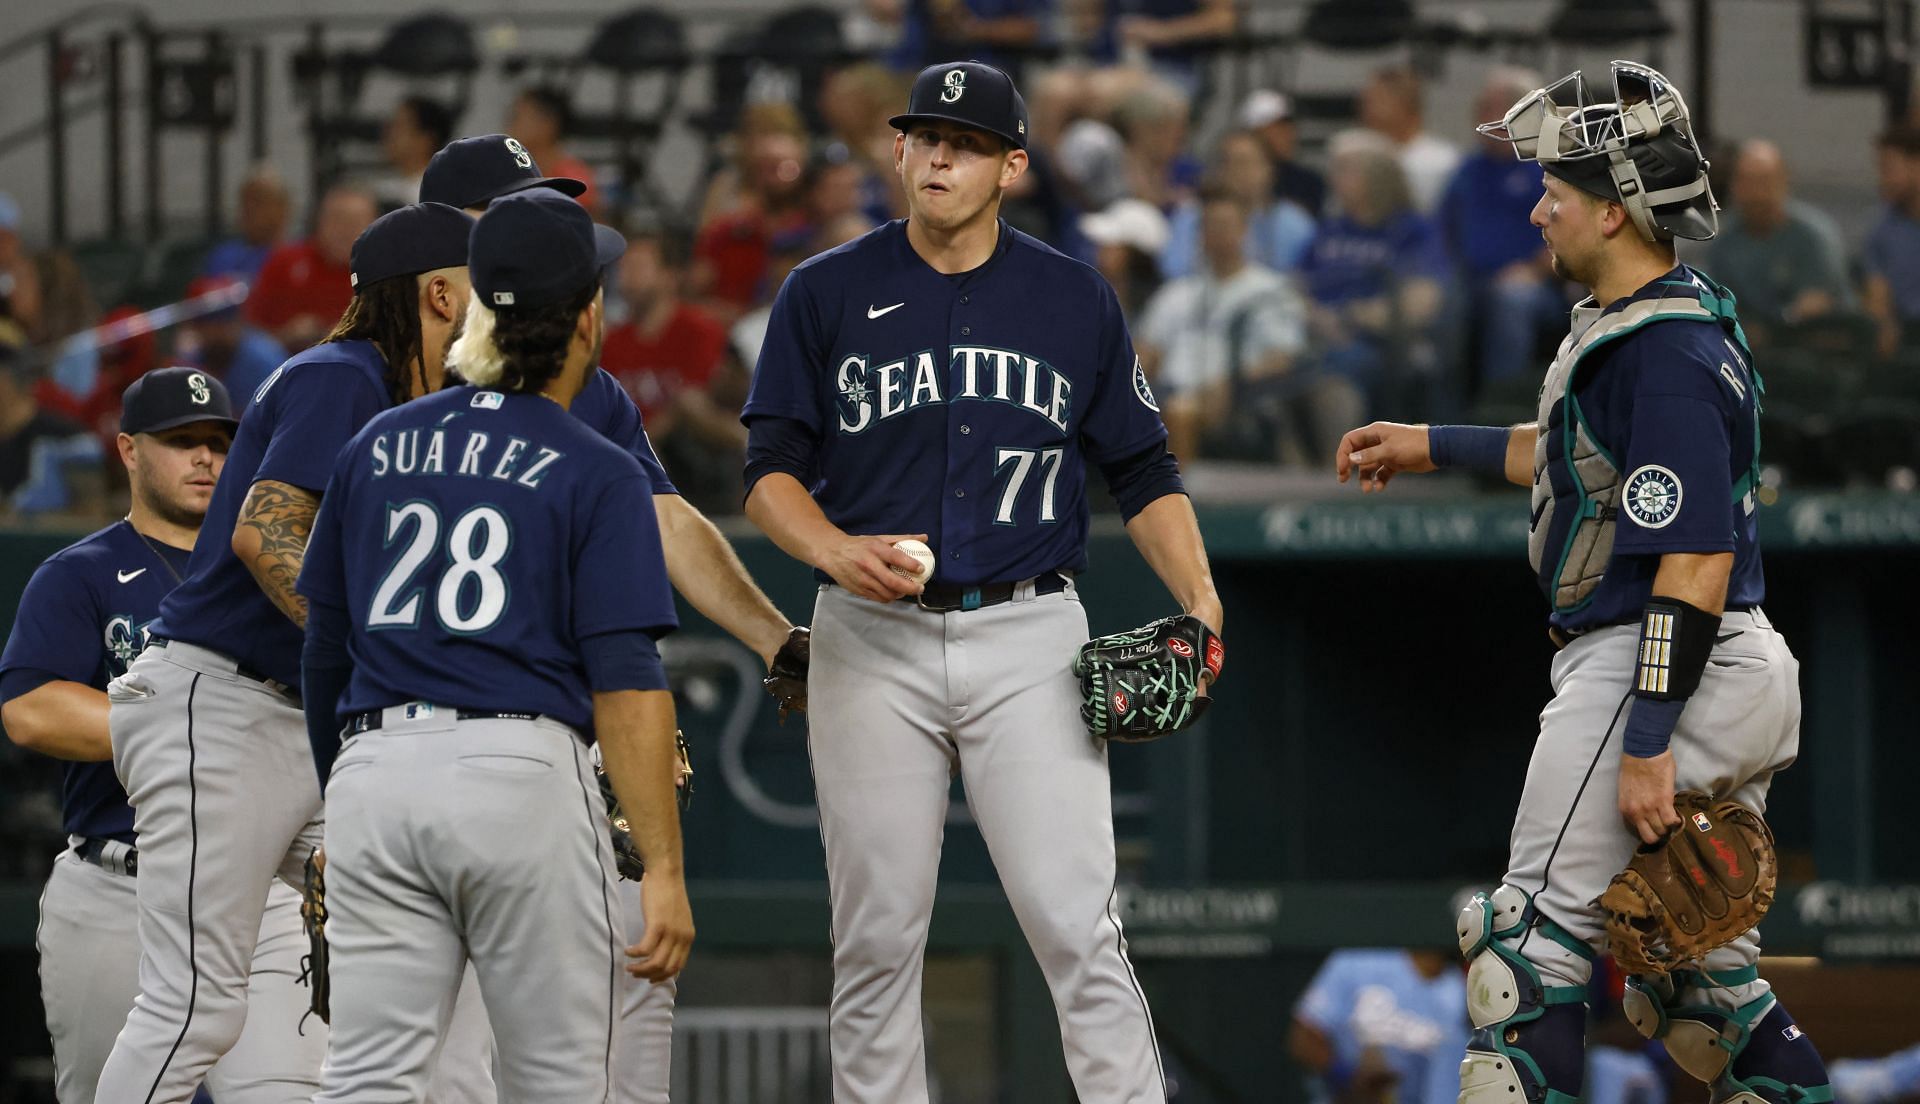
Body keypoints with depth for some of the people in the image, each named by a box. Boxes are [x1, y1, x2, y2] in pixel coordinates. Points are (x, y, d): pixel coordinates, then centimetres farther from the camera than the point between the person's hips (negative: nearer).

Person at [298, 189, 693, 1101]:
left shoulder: (376, 447, 14)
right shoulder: (598, 475, 0)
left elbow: (324, 650, 18)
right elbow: (626, 684, -7)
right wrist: (663, 869, -8)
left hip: (374, 775, 4)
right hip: (524, 776, -4)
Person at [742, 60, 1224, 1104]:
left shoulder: (1075, 300, 8)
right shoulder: (826, 293, 4)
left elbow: (1143, 471, 11)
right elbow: (771, 472, 2)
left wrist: (1199, 601, -4)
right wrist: (835, 550, -19)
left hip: (1027, 638, 0)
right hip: (871, 646, 0)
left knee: (1077, 925, -9)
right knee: (876, 937, 2)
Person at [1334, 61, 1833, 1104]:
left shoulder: (1665, 352, -20)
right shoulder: (1641, 323, 11)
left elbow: (1698, 560, -24)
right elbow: (1584, 453, 31)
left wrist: (1647, 743, -25)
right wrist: (1435, 446, 34)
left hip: (1646, 666, -10)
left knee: (1532, 936, -7)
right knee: (1693, 969, 13)